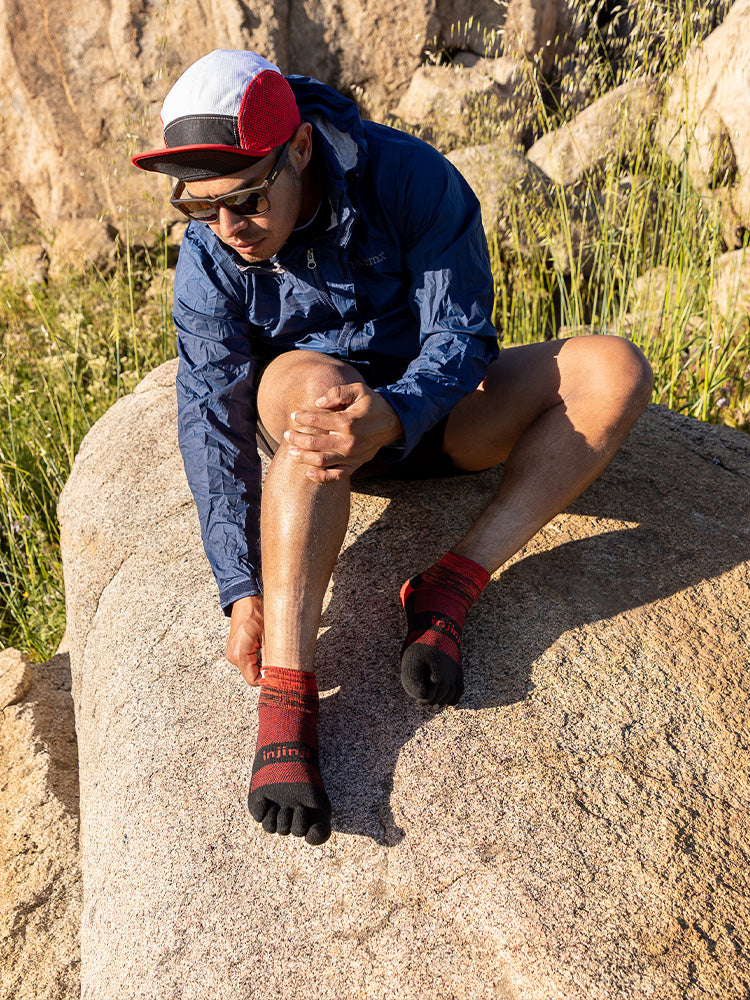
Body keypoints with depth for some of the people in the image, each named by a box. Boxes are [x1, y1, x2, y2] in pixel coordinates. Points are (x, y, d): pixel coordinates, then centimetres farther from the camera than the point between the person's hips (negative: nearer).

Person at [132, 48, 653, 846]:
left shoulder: (411, 179, -19)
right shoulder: (208, 251, -15)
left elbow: (460, 334, -21)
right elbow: (211, 414, -20)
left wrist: (391, 416, -43)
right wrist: (241, 589, -29)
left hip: (431, 407, 1)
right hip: (318, 401, -1)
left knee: (615, 370, -21)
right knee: (308, 381, -38)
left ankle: (449, 592, -30)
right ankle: (285, 697, -44)